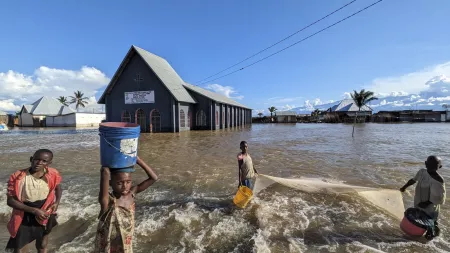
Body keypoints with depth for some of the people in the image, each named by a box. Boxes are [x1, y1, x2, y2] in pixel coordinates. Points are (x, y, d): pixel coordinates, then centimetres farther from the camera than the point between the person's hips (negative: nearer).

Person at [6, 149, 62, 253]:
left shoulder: (53, 174, -15)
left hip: (45, 217, 2)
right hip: (24, 219, -2)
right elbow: (10, 201, -15)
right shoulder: (17, 177, -22)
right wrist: (34, 210, -25)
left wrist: (57, 202, -12)